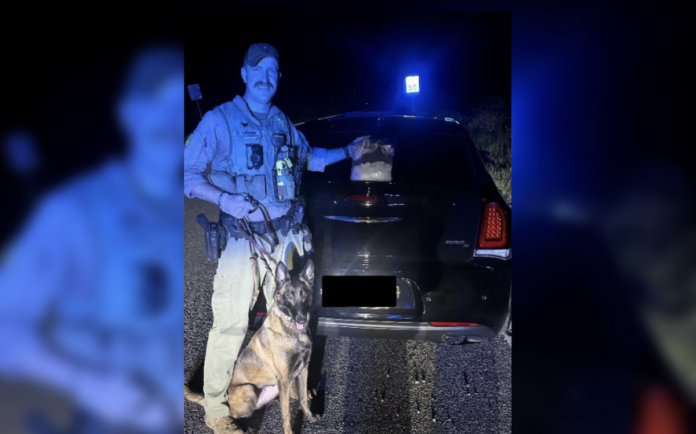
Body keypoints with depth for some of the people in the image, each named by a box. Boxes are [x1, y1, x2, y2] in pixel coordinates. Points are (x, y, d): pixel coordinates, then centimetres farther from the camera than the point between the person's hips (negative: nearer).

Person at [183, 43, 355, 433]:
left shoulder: (282, 123, 11)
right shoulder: (220, 120, -7)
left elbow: (308, 157, 29)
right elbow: (188, 174, -7)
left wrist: (347, 152, 20)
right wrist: (225, 199, -20)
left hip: (286, 235, 6)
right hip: (243, 237, -6)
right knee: (231, 323, -5)